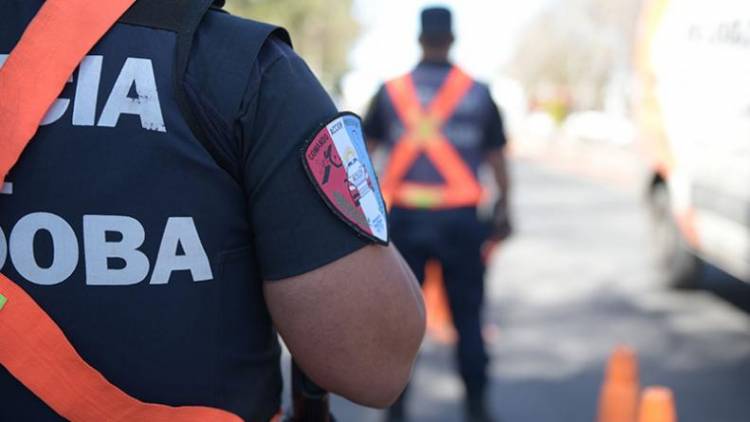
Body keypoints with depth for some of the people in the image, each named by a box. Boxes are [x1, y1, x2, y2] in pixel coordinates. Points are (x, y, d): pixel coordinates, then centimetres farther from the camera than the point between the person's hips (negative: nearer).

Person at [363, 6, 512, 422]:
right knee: (467, 316, 9)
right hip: (459, 217, 0)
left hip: (405, 217, 1)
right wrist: (502, 212, 11)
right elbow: (497, 159, 4)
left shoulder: (390, 91, 4)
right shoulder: (478, 93, 2)